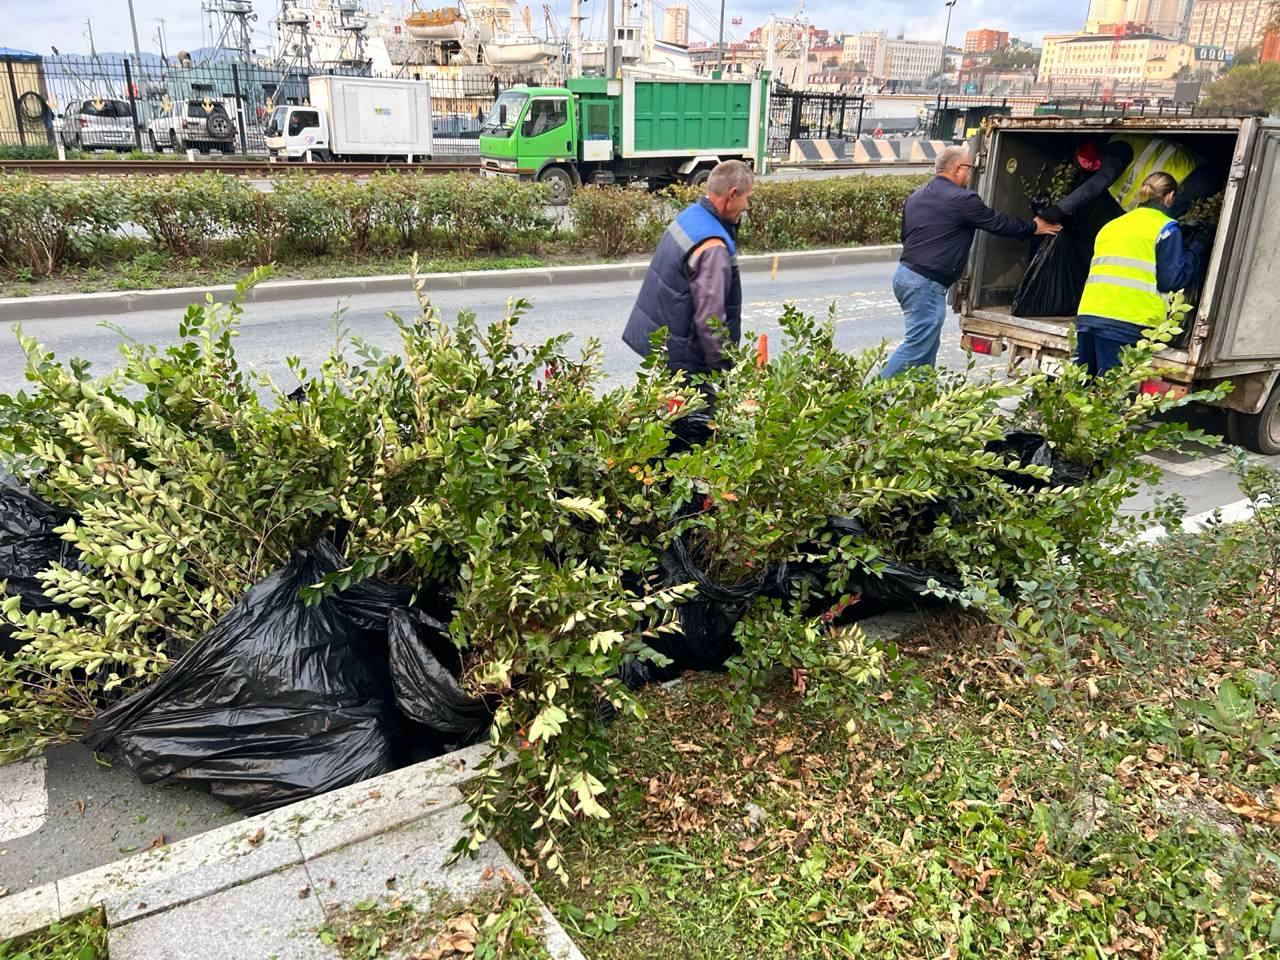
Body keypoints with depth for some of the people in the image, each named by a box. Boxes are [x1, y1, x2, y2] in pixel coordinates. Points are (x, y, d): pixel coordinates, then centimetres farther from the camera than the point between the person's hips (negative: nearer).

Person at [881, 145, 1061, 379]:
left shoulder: (916, 196, 16)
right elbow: (997, 222, 1)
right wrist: (1033, 227, 17)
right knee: (918, 347, -7)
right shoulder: (962, 199, -9)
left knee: (928, 345, 15)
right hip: (926, 285, -10)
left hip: (905, 274, 10)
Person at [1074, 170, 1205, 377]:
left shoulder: (1111, 226, 24)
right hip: (1124, 323, -5)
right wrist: (1194, 253, 14)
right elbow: (1171, 280, -1)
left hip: (1088, 314, 6)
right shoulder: (1165, 228, 5)